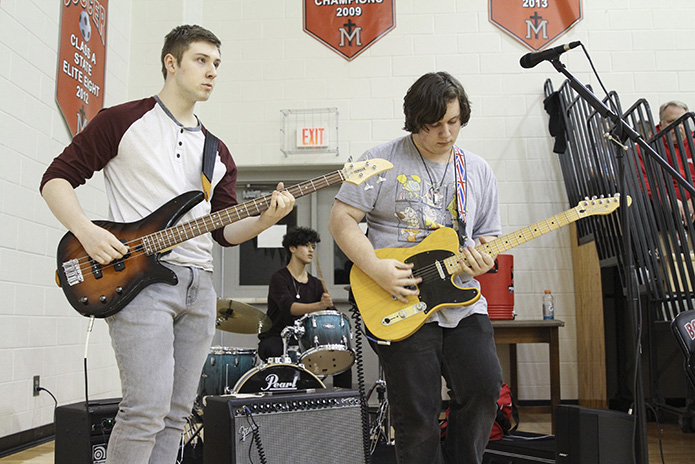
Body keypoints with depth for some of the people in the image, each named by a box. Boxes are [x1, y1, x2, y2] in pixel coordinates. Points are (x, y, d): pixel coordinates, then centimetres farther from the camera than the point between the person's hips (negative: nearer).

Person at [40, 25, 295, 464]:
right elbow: (57, 178, 1)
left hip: (200, 283, 6)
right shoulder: (122, 121, 2)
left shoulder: (218, 153, 18)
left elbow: (225, 230, 13)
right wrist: (86, 230, -15)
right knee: (147, 409, -15)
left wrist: (265, 219, -7)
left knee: (177, 413, 8)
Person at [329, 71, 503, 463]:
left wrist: (483, 260, -8)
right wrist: (376, 269, -17)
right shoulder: (382, 161, -3)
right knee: (417, 416, 0)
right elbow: (342, 219, -6)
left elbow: (488, 235, 16)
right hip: (402, 309, -4)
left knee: (485, 389, -5)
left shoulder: (479, 171, 11)